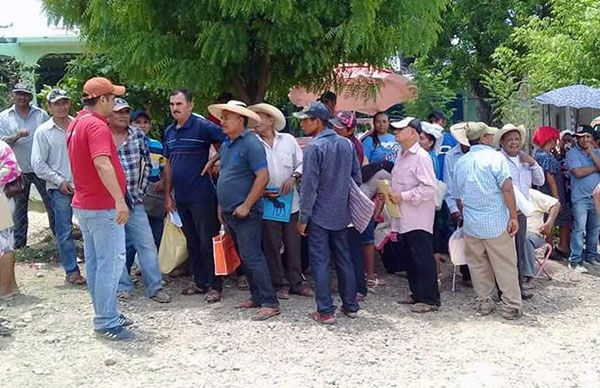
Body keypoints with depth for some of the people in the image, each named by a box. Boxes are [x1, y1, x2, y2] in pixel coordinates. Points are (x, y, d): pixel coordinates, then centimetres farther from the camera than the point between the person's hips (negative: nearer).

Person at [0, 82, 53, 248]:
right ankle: (19, 241, 19)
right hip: (18, 170, 1)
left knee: (52, 203, 1)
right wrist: (16, 137, -22)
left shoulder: (41, 115, 4)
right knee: (19, 207, 10)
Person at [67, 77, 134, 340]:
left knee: (94, 262, 14)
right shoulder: (96, 125, -19)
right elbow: (102, 164, -32)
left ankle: (105, 314, 24)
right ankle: (106, 322, -1)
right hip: (103, 206, -10)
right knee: (111, 262, -5)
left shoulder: (76, 123, 13)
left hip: (83, 204, 10)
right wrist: (120, 200, -38)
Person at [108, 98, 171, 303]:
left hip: (134, 200, 3)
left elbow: (146, 163, 14)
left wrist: (141, 189, 9)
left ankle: (155, 287, 7)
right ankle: (123, 285, 20)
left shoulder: (138, 135, 6)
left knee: (147, 244, 0)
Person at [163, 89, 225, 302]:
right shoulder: (169, 132, 11)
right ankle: (199, 281, 27)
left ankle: (215, 286, 9)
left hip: (202, 195, -7)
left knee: (207, 242, 0)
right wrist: (167, 195, 13)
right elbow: (168, 165, 16)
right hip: (181, 198, 7)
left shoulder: (203, 126, -11)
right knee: (192, 242, 15)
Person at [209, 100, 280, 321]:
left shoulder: (251, 143, -13)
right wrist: (221, 206, 19)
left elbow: (263, 177, -20)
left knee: (252, 257, -10)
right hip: (229, 212, 9)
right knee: (245, 257, 13)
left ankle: (270, 303, -5)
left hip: (245, 213, -9)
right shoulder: (226, 145, 14)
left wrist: (246, 206, -20)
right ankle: (257, 297, 23)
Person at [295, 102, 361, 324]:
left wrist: (303, 218, -10)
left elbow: (309, 187, -17)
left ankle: (325, 311, 2)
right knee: (344, 258, 14)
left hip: (320, 215, -6)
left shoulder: (314, 147, -16)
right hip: (342, 214, 7)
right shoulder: (347, 144, 6)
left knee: (320, 262, 0)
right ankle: (351, 306, 21)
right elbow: (357, 177, 12)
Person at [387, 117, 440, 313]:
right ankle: (417, 293, 27)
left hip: (418, 218, -9)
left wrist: (403, 196, -19)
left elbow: (429, 188, -22)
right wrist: (390, 193, 8)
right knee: (411, 258, 16)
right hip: (404, 217, 9)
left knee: (423, 258, -4)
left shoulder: (421, 157, -16)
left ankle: (430, 299, 4)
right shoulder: (401, 155, 14)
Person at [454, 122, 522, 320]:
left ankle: (484, 303, 19)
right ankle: (511, 307, 7)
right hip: (497, 223, -4)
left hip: (471, 224, 4)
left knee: (478, 265, 14)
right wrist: (513, 216, -13)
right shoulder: (495, 157, -7)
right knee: (505, 266, 4)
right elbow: (507, 188, -16)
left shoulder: (460, 162, 9)